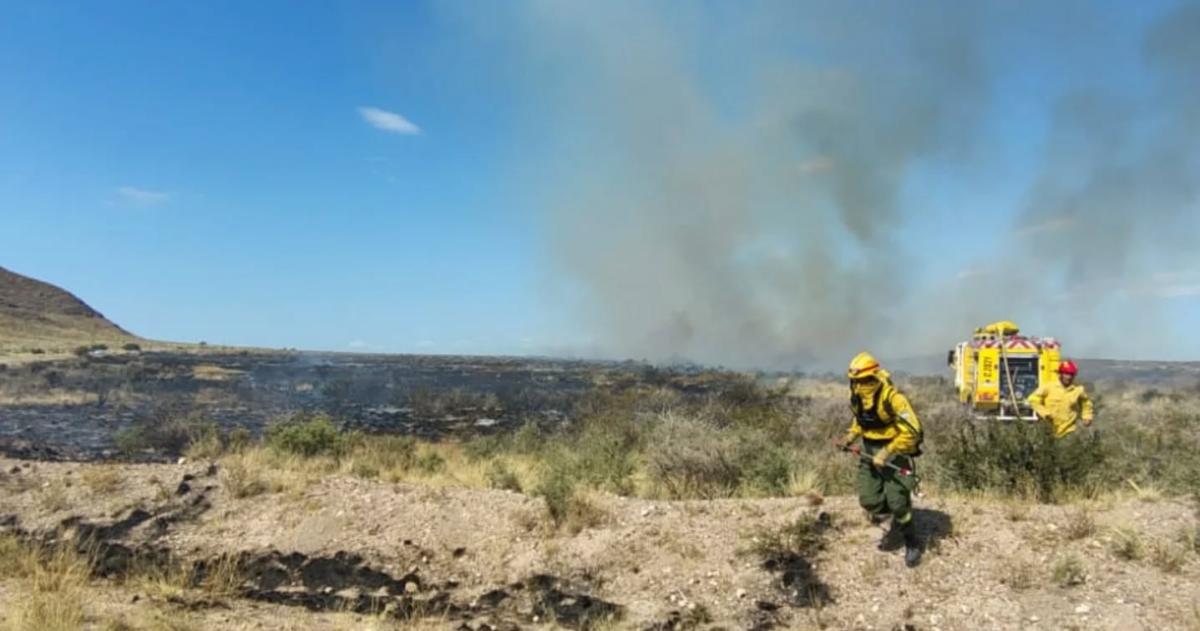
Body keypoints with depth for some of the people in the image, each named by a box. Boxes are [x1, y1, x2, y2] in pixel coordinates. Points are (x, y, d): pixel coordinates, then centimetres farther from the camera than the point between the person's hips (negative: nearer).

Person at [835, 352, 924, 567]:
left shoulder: (892, 398, -26)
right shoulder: (857, 398, -4)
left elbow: (911, 432, -25)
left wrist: (887, 453, -28)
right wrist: (851, 436, 2)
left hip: (894, 450, -6)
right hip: (870, 450, 6)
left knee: (897, 499, -12)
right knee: (868, 499, 3)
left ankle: (912, 543, 11)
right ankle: (891, 526, 32)